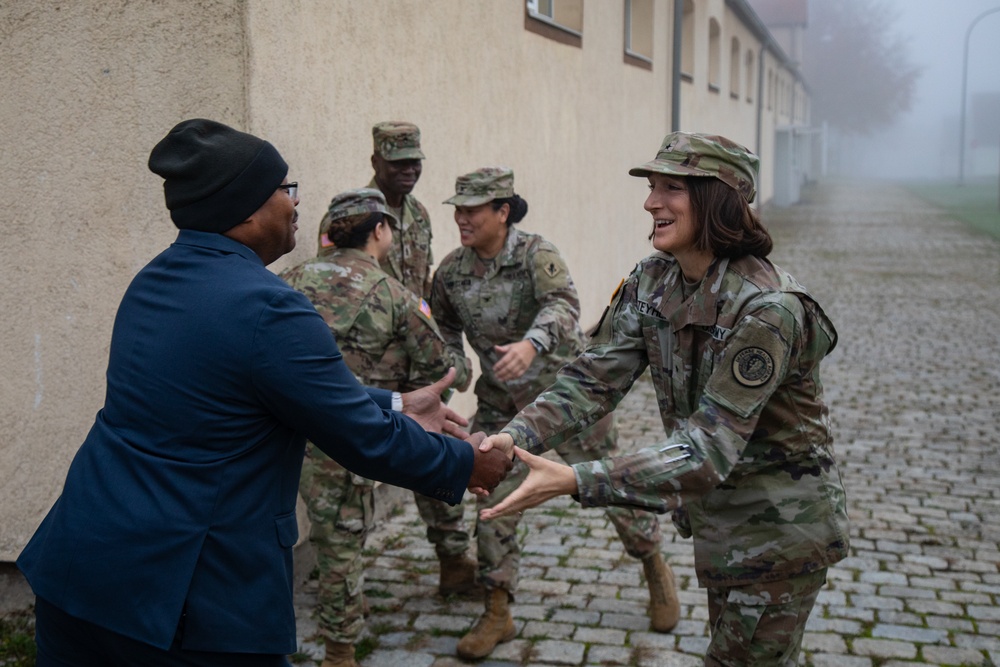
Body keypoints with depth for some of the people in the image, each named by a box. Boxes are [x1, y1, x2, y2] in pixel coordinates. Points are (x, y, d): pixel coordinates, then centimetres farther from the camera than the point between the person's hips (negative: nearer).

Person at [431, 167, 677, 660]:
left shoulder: (535, 253, -19)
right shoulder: (451, 272, -3)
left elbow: (562, 304, -37)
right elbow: (446, 333, 15)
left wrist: (530, 344, -57)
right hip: (501, 405, 4)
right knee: (494, 503, 0)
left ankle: (655, 570, 34)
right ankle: (496, 614, 14)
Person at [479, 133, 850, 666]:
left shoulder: (767, 309, -30)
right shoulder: (652, 282, -6)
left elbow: (708, 449, -34)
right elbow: (594, 378, -11)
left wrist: (573, 482, -43)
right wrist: (515, 436, -29)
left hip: (781, 530, -7)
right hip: (718, 518, 7)